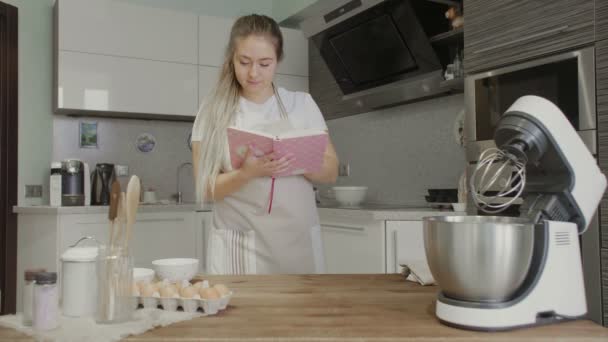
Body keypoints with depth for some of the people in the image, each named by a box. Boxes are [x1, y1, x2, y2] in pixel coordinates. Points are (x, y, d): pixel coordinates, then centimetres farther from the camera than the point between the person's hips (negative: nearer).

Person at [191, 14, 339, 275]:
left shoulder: (302, 104, 5)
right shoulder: (214, 111, 1)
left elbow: (331, 172, 3)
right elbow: (206, 189, -3)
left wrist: (298, 161, -17)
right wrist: (247, 173, -22)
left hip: (298, 241, 1)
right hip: (237, 246, -1)